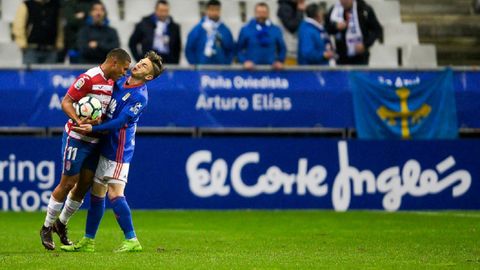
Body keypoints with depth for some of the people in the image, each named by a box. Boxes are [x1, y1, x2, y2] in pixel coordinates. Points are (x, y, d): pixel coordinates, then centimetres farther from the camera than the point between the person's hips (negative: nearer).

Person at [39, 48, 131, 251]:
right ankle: (47, 227, 12)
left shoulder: (112, 82, 9)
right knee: (68, 183, -3)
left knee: (85, 184, 8)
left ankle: (61, 224, 26)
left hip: (94, 140, 8)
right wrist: (78, 120, -30)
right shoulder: (89, 78, -17)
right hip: (76, 137, -8)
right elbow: (66, 102, -17)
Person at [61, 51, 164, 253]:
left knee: (114, 194, -14)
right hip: (105, 146, 9)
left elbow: (119, 122, -22)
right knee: (97, 192, 10)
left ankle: (131, 240, -8)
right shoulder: (121, 80, 9)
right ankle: (88, 241, 16)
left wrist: (93, 129, -27)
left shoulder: (139, 97, -16)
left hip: (118, 150, -9)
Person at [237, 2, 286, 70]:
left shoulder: (276, 30, 6)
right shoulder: (245, 30, 0)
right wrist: (244, 61, -9)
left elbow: (282, 48, 15)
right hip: (252, 68, -2)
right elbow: (239, 49, 5)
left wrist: (280, 61, -1)